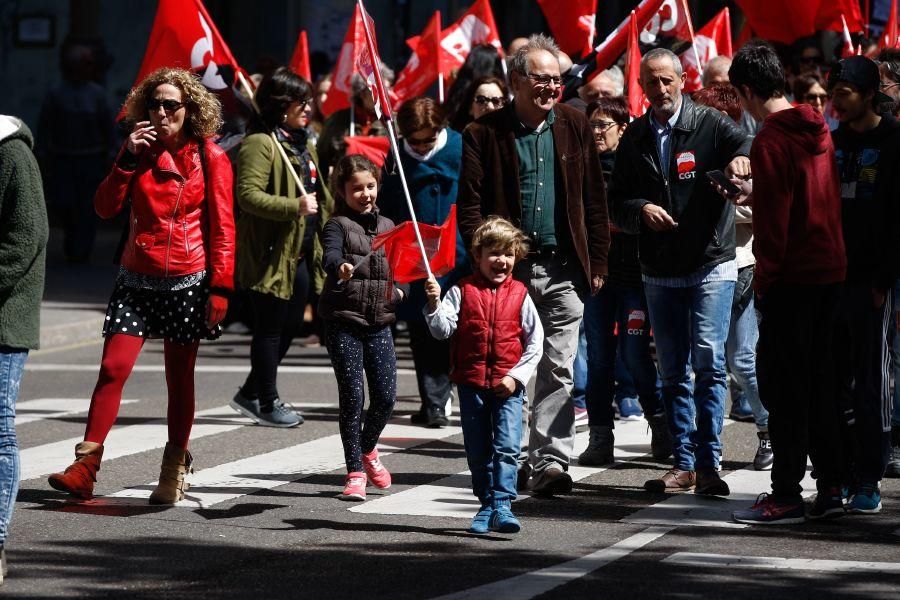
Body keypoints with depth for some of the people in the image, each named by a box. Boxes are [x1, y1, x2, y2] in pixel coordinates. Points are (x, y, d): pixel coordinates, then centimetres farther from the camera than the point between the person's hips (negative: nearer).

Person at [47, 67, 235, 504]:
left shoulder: (210, 158, -1)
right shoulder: (141, 152, 9)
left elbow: (222, 228, -3)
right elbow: (106, 207, -1)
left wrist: (220, 288, -9)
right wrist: (128, 158, -10)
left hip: (187, 282, -2)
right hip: (137, 280, 2)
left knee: (179, 378, 6)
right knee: (113, 369, -9)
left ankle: (174, 473, 18)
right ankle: (85, 468, -11)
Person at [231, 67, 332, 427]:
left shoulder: (303, 144, 18)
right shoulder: (260, 144, -13)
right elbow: (247, 194, -23)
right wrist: (293, 206, -31)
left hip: (300, 252, 10)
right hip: (270, 252, -10)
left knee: (291, 324, 14)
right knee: (271, 327, -2)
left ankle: (251, 393, 27)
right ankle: (267, 403, 7)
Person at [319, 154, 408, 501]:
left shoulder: (387, 226, 14)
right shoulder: (338, 225, -3)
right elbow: (330, 255, -23)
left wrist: (400, 290, 1)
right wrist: (340, 268, -46)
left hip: (379, 323, 5)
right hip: (343, 320, -5)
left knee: (386, 396, 2)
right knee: (352, 395, -5)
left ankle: (367, 449, 30)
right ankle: (355, 471, 4)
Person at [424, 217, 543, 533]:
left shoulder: (519, 295, 3)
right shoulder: (462, 291, 2)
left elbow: (535, 343, 4)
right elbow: (443, 330, -7)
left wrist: (516, 376, -5)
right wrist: (434, 303, -24)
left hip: (508, 386, -1)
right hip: (472, 384, 1)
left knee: (507, 447, -12)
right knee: (477, 451, 8)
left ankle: (502, 504, -12)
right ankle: (487, 504, 20)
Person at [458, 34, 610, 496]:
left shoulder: (575, 126, 8)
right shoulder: (485, 133, 0)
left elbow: (594, 200, 10)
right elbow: (470, 205, -1)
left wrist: (597, 263, 5)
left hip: (563, 270, 2)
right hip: (507, 269, -2)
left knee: (558, 370, -1)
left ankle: (549, 461, -2)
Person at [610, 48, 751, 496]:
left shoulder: (711, 124, -1)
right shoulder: (635, 138, 10)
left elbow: (746, 144, -20)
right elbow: (617, 203, 10)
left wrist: (741, 158, -44)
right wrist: (641, 210, -13)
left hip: (711, 264, -4)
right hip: (660, 271, 4)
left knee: (709, 362, -13)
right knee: (673, 371, 8)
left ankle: (709, 463, -12)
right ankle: (683, 463, 15)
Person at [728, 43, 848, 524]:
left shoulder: (770, 142, -15)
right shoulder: (819, 132, 10)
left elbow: (772, 220, -18)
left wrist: (764, 275, -10)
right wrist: (754, 194, 24)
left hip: (791, 276, -8)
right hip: (829, 269, 8)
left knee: (782, 386, -3)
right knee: (819, 380, 13)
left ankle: (786, 496, -3)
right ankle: (830, 487, 15)